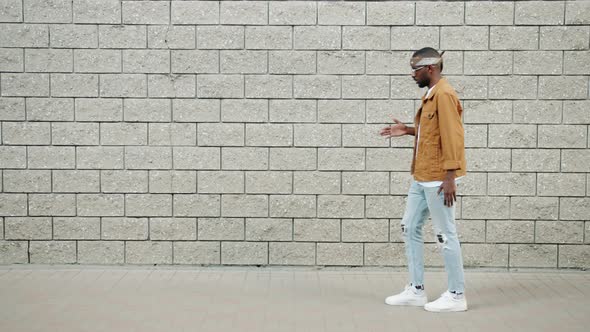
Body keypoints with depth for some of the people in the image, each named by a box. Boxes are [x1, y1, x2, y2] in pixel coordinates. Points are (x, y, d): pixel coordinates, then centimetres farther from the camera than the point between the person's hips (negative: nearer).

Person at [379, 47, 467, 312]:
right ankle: (416, 290, 22)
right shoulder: (430, 94, 15)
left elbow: (452, 137, -20)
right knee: (410, 228, 13)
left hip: (438, 179, -10)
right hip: (421, 177, 10)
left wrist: (450, 177, -23)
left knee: (445, 234, -1)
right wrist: (408, 130, 11)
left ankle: (456, 296, 12)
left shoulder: (444, 94, -15)